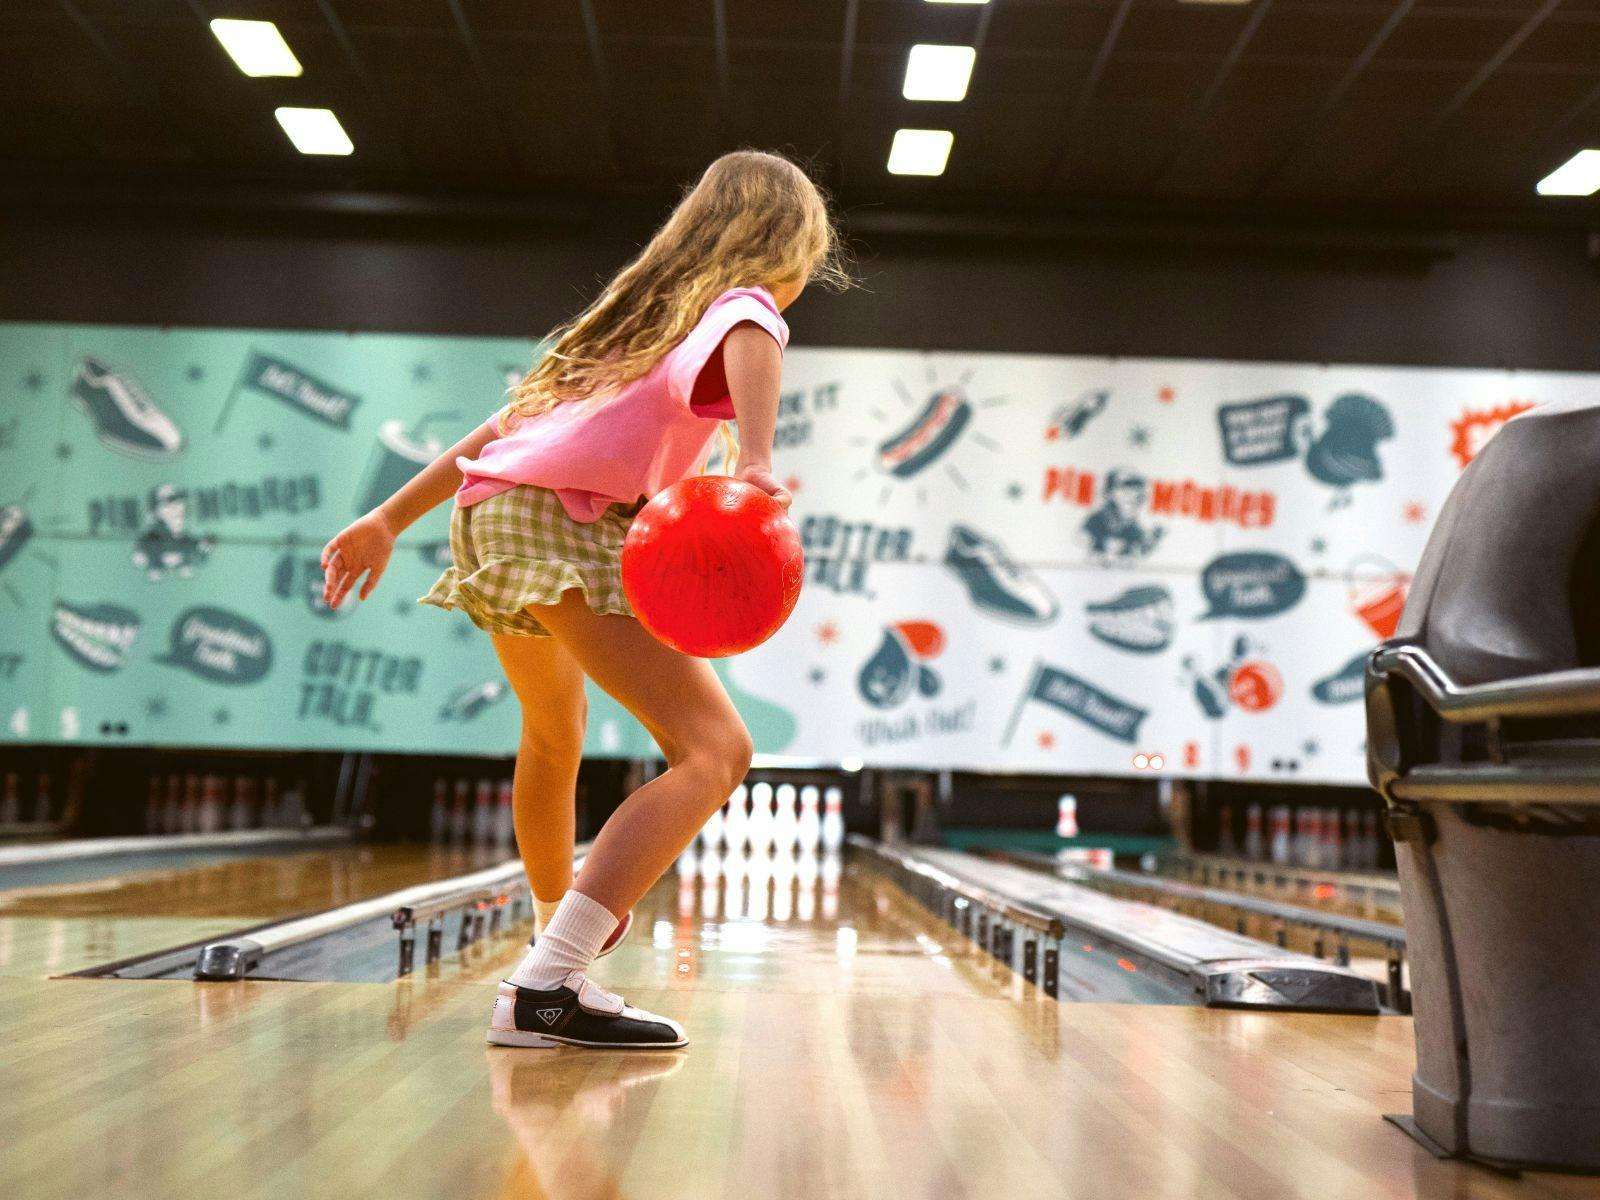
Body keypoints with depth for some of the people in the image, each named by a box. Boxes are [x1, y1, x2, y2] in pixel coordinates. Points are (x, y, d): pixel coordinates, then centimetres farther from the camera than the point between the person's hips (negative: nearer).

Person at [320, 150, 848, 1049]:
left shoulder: (644, 310, 31)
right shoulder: (744, 304, 9)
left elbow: (510, 419, 28)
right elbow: (749, 342, -20)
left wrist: (391, 520, 29)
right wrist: (757, 459, -39)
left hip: (490, 508, 9)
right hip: (567, 519, -9)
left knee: (554, 733, 31)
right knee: (715, 753, -15)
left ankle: (561, 938, 46)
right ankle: (548, 991, -24)